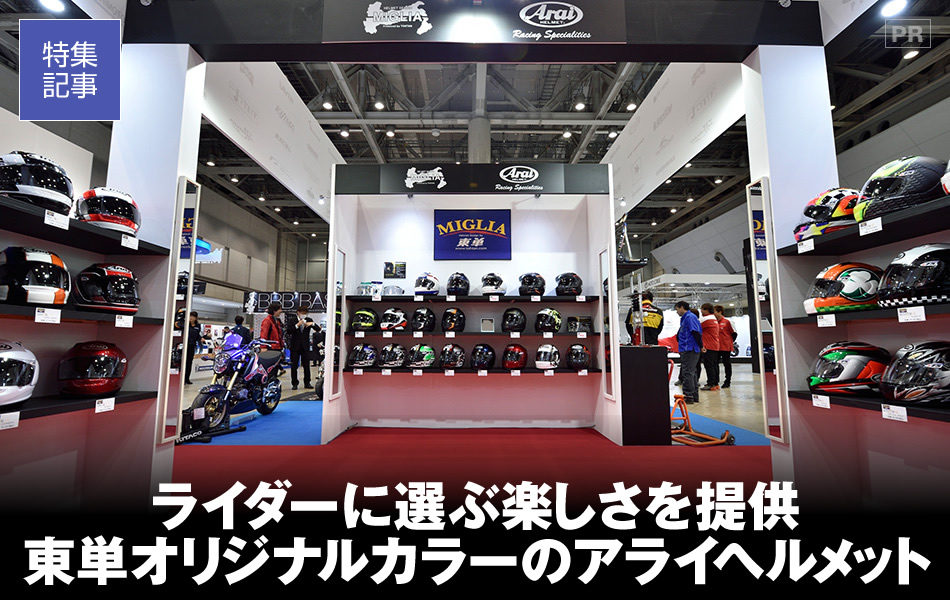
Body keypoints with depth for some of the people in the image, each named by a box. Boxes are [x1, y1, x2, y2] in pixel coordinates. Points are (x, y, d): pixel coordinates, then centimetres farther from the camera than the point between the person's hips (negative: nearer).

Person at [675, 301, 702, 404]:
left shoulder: (690, 317, -12)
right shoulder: (685, 318, 18)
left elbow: (696, 332, -19)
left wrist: (701, 346, -12)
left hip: (689, 350, -10)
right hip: (687, 350, 10)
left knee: (687, 373, -7)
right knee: (693, 373, 13)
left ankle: (688, 396, -5)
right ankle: (695, 396, 20)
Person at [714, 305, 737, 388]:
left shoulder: (727, 322, -7)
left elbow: (734, 333, -2)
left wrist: (730, 342, 1)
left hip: (726, 347, -5)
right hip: (716, 347, 5)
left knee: (727, 364, 3)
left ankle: (727, 381, 13)